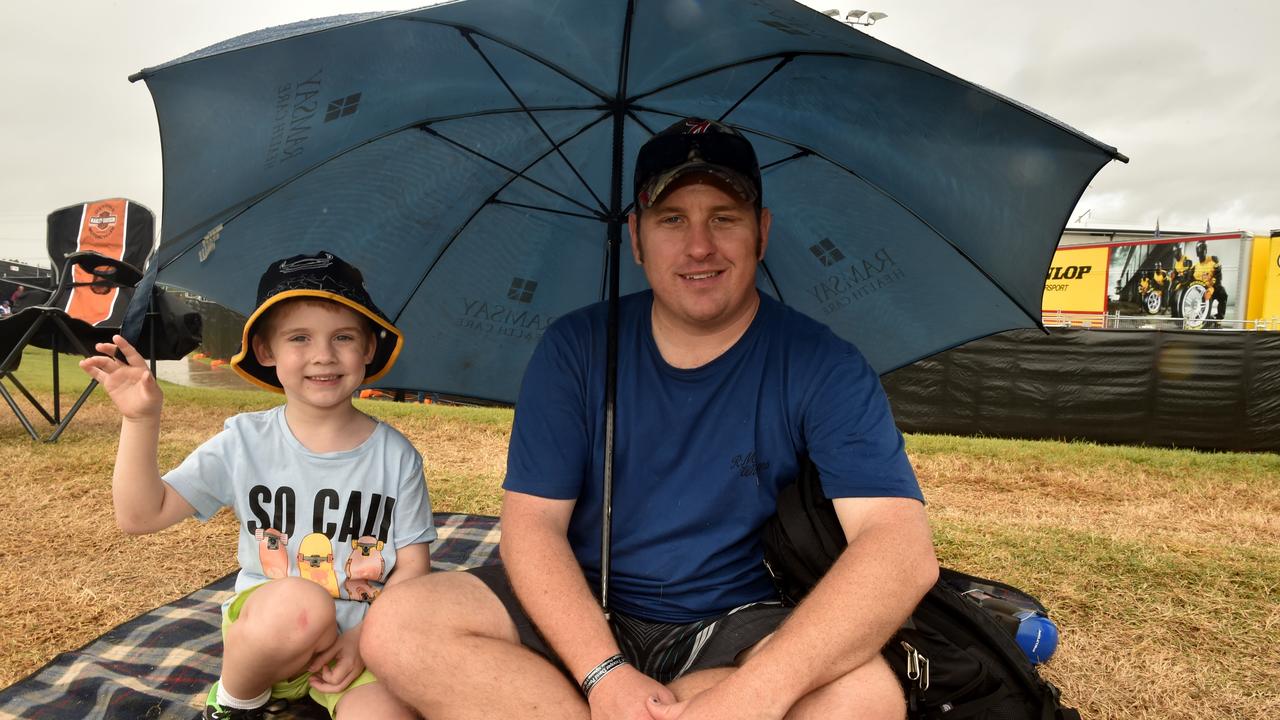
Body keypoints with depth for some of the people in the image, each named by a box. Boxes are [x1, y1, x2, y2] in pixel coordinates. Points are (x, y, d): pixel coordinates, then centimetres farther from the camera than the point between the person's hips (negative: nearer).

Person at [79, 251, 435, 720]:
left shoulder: (395, 454, -4)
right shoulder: (245, 443, -3)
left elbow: (412, 564, -2)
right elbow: (141, 515, -4)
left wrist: (364, 637, -16)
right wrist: (141, 419, -15)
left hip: (363, 636, 0)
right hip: (261, 630, 1)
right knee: (299, 604, -35)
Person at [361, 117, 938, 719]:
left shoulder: (820, 366, -10)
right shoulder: (576, 347, -4)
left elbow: (903, 549, -21)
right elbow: (532, 520, -8)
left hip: (734, 627, -1)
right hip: (580, 612, 2)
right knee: (398, 626, -20)